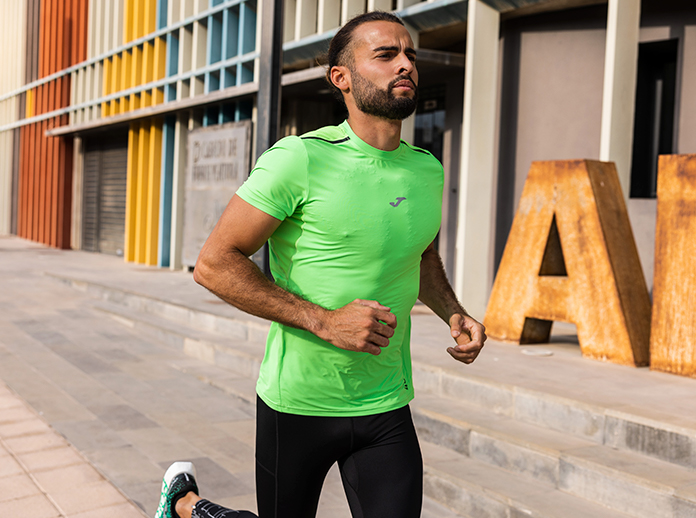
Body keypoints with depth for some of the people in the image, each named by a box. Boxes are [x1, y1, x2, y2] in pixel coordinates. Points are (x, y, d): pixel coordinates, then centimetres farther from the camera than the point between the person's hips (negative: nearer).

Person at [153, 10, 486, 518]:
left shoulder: (426, 170, 3)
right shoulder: (300, 160, -16)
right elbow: (214, 263, -16)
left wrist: (454, 313, 3)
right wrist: (324, 320, -22)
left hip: (387, 408, 5)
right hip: (297, 405, -4)